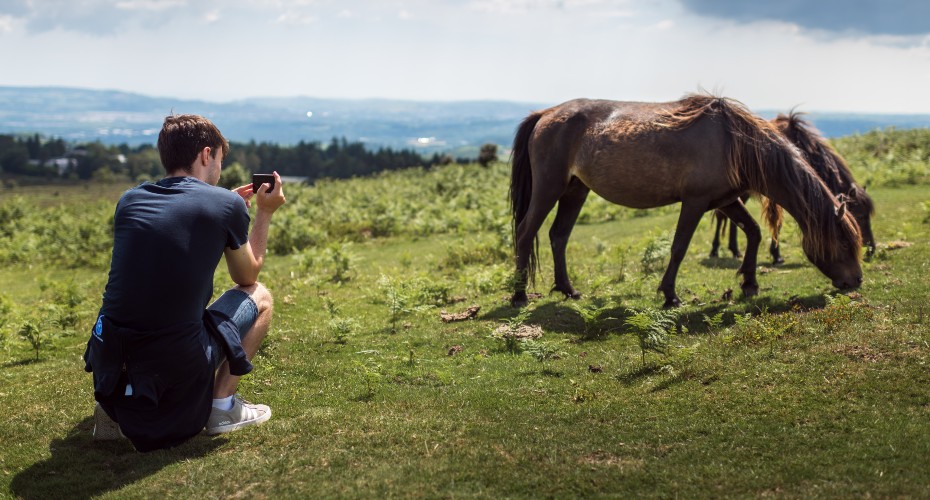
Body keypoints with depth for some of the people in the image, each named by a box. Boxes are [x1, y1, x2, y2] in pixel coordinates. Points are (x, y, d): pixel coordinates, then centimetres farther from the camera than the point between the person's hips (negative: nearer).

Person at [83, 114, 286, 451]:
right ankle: (222, 404, 13)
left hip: (109, 366, 5)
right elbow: (248, 276, 14)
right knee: (259, 297, 20)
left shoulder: (129, 201, 9)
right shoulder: (226, 205, -4)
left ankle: (114, 407, 20)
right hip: (177, 369, -4)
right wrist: (265, 213, 26)